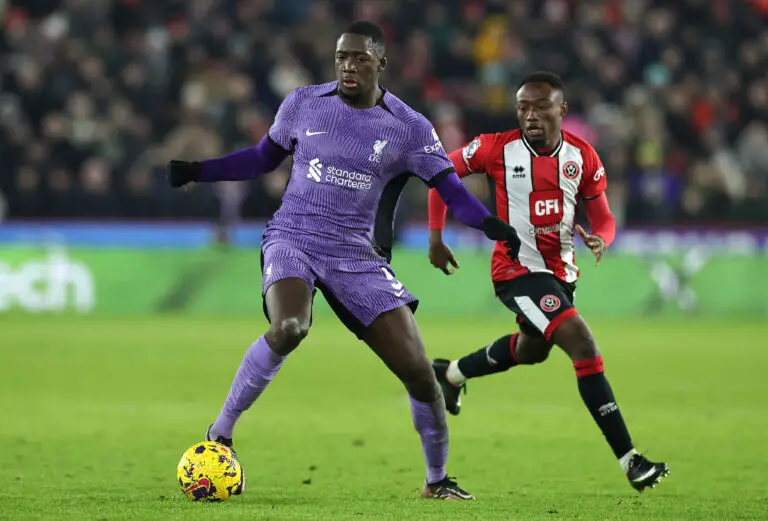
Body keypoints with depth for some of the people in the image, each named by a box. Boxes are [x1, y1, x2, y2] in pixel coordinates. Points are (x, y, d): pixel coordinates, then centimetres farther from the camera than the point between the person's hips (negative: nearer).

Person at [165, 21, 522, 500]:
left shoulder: (409, 128, -2)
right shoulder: (304, 103, 2)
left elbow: (451, 188, -3)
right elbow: (263, 157, 16)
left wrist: (490, 223, -22)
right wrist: (198, 171, 7)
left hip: (359, 256, 1)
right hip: (293, 240, -1)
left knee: (418, 370, -6)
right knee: (288, 329, -34)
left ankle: (438, 479, 16)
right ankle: (220, 434, -19)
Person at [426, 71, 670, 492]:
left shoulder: (582, 157, -4)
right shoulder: (498, 149, -14)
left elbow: (604, 219, 2)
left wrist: (599, 240, -22)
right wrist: (436, 236, -3)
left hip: (561, 272, 7)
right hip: (518, 270, -7)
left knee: (531, 351, 30)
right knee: (584, 348, -21)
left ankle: (450, 374, 57)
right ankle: (630, 461, -23)